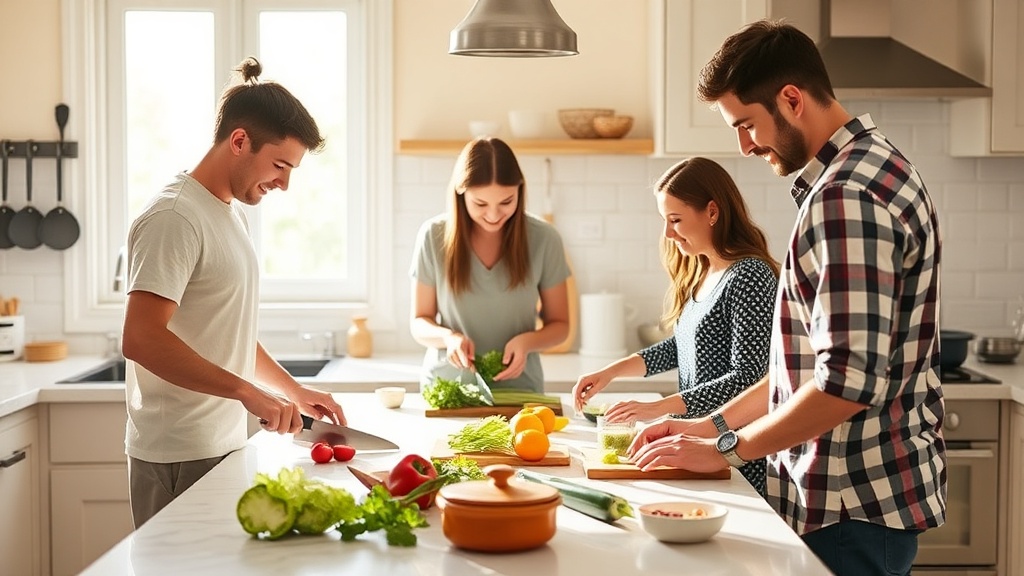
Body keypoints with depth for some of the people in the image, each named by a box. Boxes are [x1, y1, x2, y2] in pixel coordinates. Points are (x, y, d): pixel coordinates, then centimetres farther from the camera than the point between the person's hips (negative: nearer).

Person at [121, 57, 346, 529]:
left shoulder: (232, 215, 15)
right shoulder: (174, 218, -14)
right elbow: (141, 339, -23)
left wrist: (295, 392, 16)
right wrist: (248, 392, -24)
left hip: (225, 446, 9)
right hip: (181, 459, -9)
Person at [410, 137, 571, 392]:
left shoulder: (543, 239, -2)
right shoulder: (434, 236, -2)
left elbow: (559, 324, 9)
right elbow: (420, 323, 7)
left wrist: (528, 341, -12)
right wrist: (448, 337, -14)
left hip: (519, 387, 0)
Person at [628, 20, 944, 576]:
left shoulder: (846, 197, -21)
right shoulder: (872, 166, 12)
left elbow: (849, 380, -26)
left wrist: (726, 449, -14)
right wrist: (715, 423, 10)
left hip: (852, 508, -10)